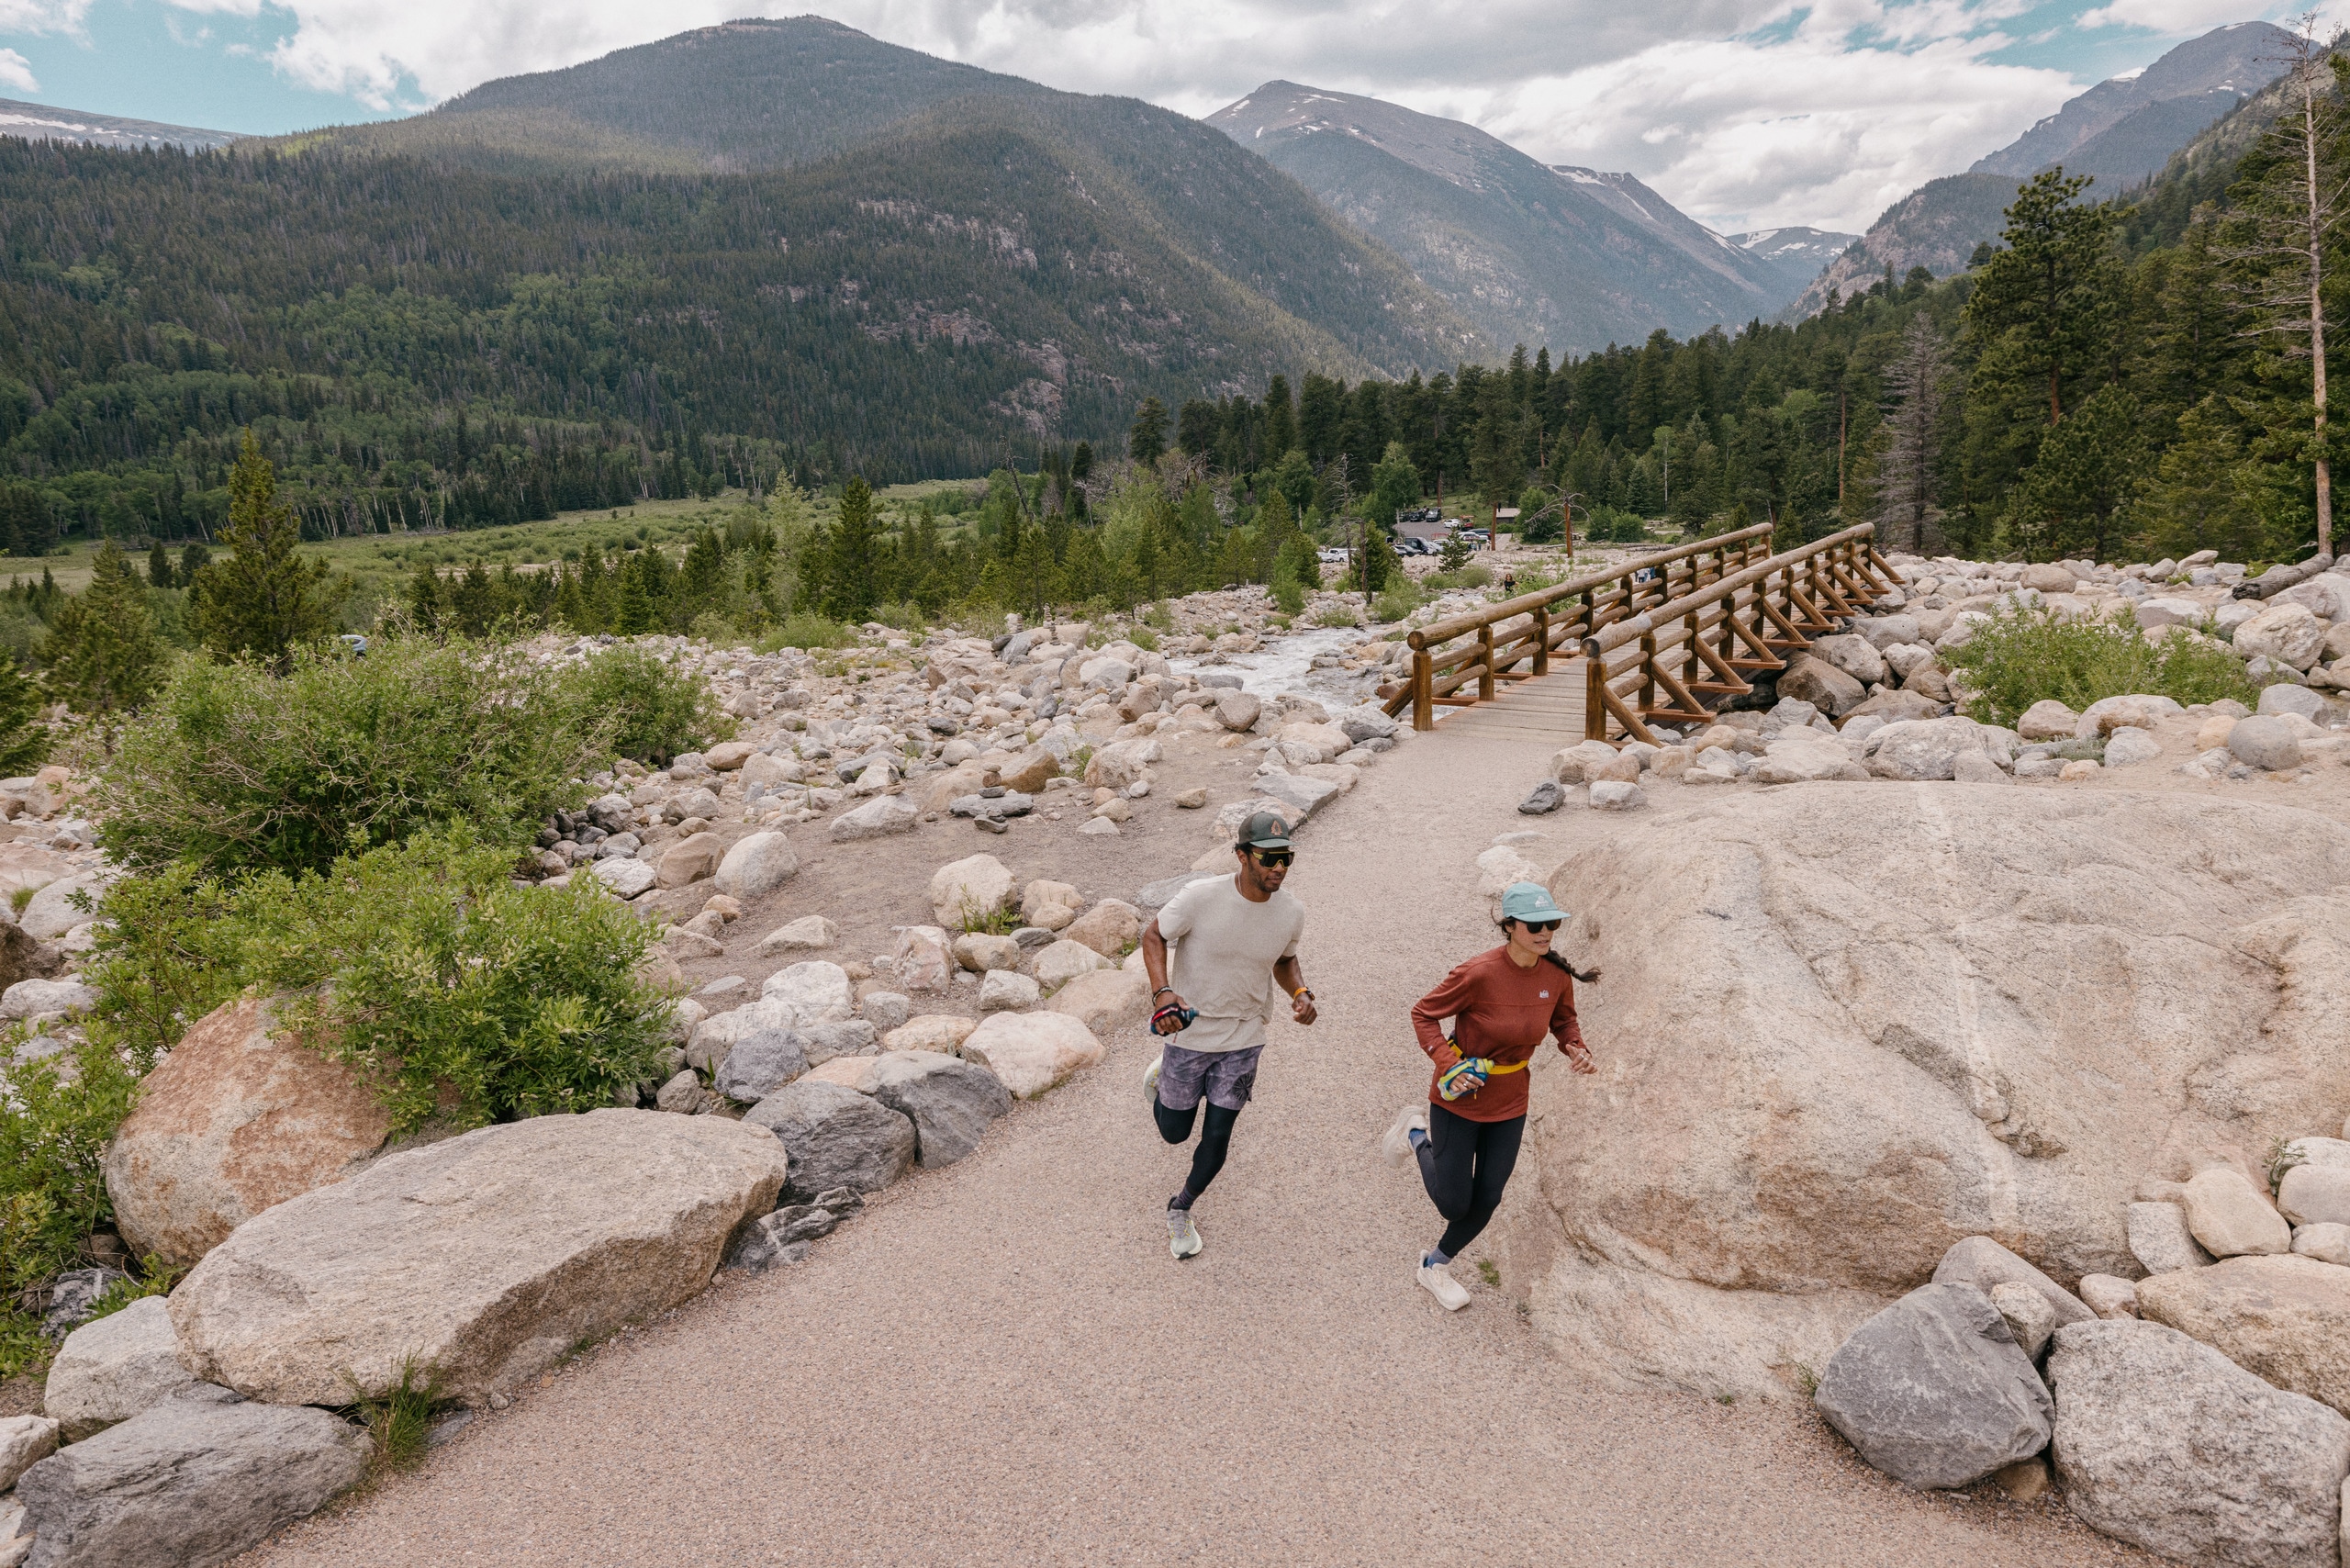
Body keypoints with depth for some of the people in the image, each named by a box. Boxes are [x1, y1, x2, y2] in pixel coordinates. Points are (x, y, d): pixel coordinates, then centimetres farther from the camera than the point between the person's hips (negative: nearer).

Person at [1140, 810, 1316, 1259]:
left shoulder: (1291, 911, -11)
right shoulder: (1201, 897, -25)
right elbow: (1153, 936, -11)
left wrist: (1300, 993, -12)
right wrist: (1163, 992, -27)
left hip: (1244, 1038, 2)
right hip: (1189, 1030, -2)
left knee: (1218, 1134, 6)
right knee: (1174, 1132, 12)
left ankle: (1180, 1210, 33)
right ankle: (1162, 1079, 46)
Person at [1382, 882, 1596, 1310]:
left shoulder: (1557, 976, -11)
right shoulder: (1479, 974, -28)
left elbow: (1563, 1021, 11)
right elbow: (1423, 1014, -16)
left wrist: (1577, 1049, -9)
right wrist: (1448, 1063, -28)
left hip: (1509, 1103, 5)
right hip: (1459, 1097, -5)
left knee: (1486, 1202, 12)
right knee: (1454, 1204, 4)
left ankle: (1434, 1267, 38)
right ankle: (1418, 1133, 32)